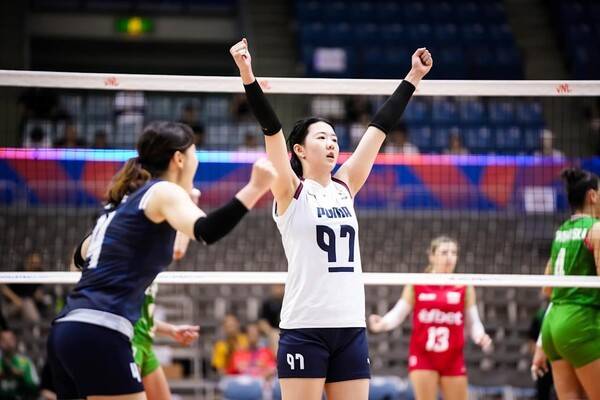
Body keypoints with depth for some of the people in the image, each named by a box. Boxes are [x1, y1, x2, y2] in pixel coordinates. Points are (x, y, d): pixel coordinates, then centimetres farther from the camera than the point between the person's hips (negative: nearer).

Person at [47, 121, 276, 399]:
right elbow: (205, 231, -24)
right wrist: (254, 189, -31)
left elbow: (82, 254, 35)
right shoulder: (163, 191, -3)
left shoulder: (126, 197, 21)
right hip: (99, 336, -9)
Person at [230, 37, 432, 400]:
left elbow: (379, 129, 14)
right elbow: (271, 129, -13)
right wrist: (248, 77, -24)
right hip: (305, 329, -5)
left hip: (352, 328, 6)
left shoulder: (345, 187, 13)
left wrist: (413, 78, 16)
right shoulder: (290, 192, -1)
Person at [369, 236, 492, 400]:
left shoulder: (464, 287, 4)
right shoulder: (416, 285, 1)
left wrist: (480, 337, -13)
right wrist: (382, 324, -17)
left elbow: (473, 322, 8)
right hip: (423, 356, -2)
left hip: (453, 359, 2)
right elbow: (398, 313, 3)